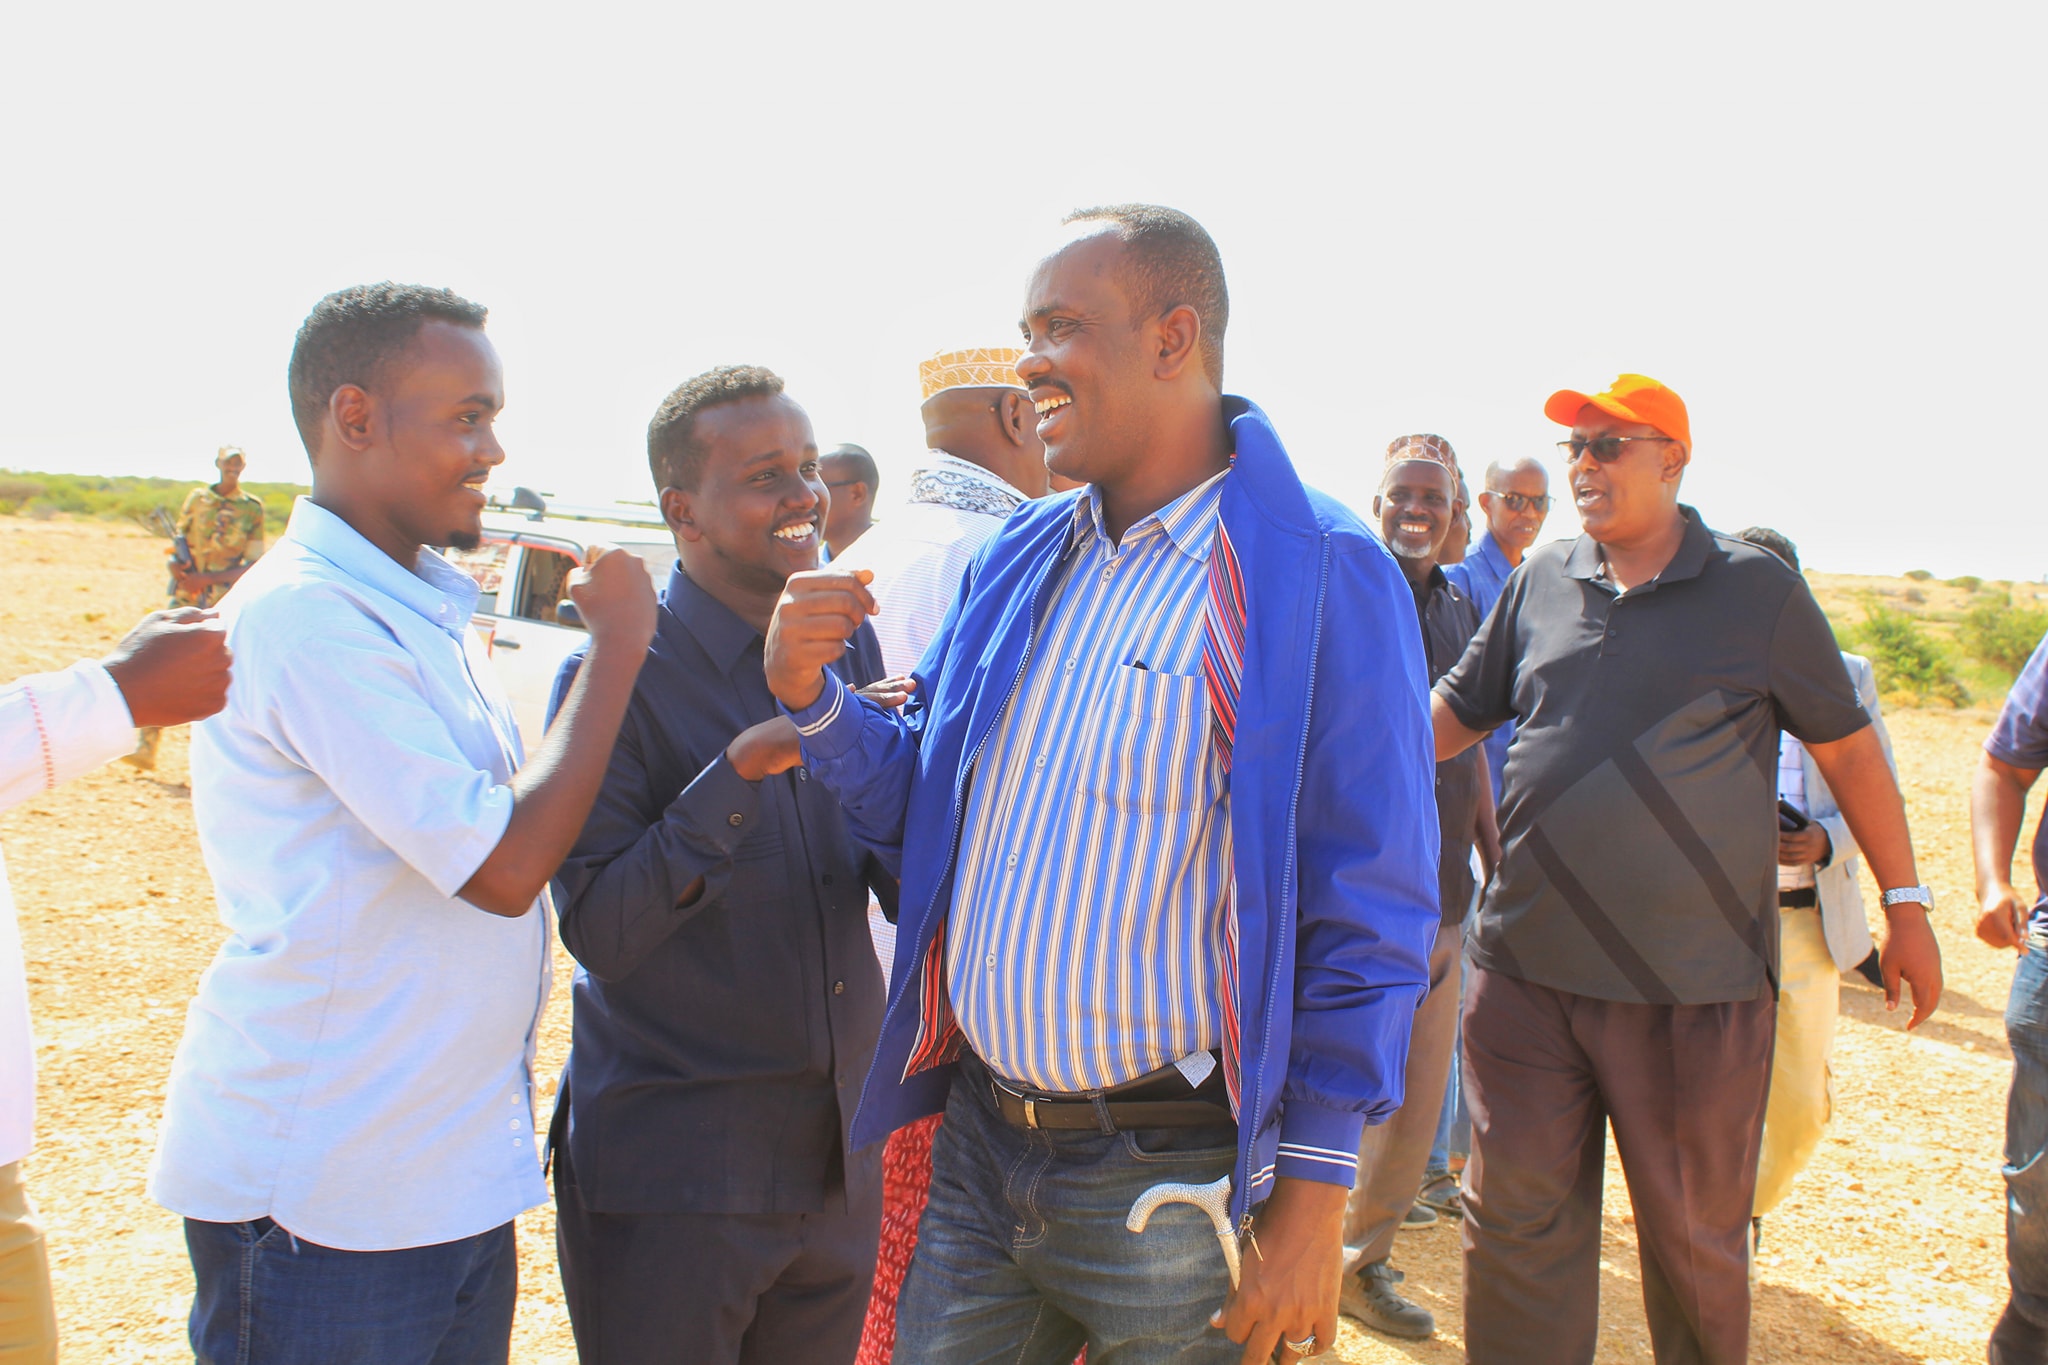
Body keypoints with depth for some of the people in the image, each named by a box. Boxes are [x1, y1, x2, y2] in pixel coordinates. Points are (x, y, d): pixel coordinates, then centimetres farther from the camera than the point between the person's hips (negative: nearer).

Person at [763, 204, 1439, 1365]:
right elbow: (931, 802, 15)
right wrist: (814, 698, -4)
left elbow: (1371, 912, -13)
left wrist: (1315, 1193, -13)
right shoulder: (1018, 559, 8)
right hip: (978, 1144, 6)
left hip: (1175, 1179, -6)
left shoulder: (1323, 575, -13)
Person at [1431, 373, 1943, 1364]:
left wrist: (1906, 905, 6)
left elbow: (1845, 745, 5)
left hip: (1693, 985, -2)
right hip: (1526, 969, 3)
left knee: (1695, 1239, 12)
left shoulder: (1757, 588, -1)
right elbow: (1459, 709, 15)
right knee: (1516, 1221, 8)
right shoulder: (1539, 582, 7)